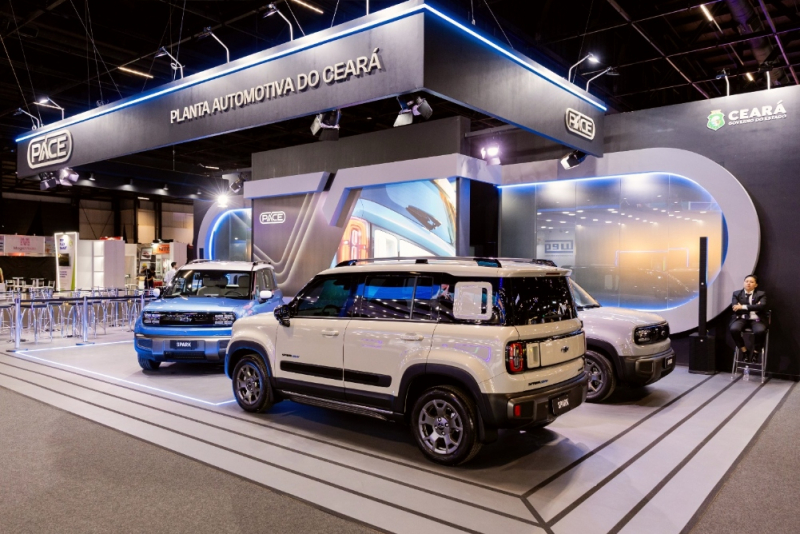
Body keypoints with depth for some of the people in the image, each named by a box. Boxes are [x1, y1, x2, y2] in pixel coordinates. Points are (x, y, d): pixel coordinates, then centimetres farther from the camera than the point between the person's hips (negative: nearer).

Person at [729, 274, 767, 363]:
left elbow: (762, 306, -14)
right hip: (742, 319, 1)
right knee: (734, 329, -32)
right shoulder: (737, 294, 10)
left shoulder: (761, 294, 8)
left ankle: (755, 353, -7)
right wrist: (754, 308, -11)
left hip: (756, 319, -1)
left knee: (760, 331, -35)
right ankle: (744, 351, -8)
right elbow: (736, 309, -4)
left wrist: (743, 307, -18)